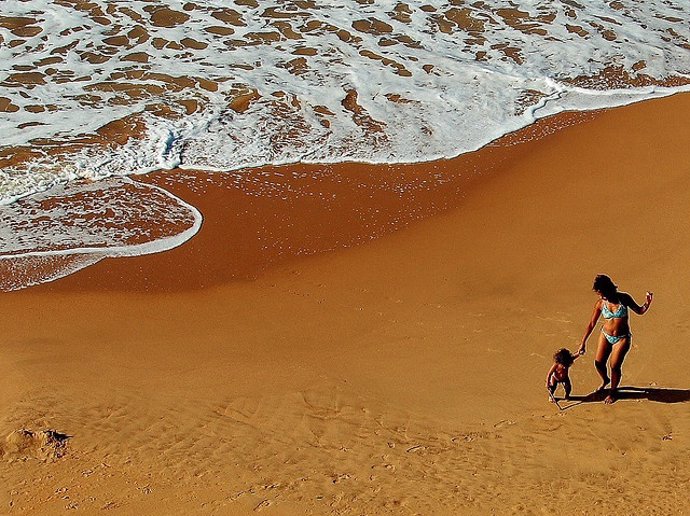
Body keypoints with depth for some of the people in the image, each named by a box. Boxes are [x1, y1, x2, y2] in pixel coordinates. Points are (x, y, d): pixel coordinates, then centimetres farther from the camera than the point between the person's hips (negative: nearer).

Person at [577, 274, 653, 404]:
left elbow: (640, 311, -1)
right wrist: (583, 343, 1)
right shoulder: (600, 303, -9)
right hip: (606, 335, 3)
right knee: (599, 363, 2)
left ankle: (612, 392, 19)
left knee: (615, 366, -7)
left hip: (622, 338, -3)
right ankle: (605, 380, 37)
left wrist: (647, 303, -24)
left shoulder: (624, 298, -14)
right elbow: (592, 324, -1)